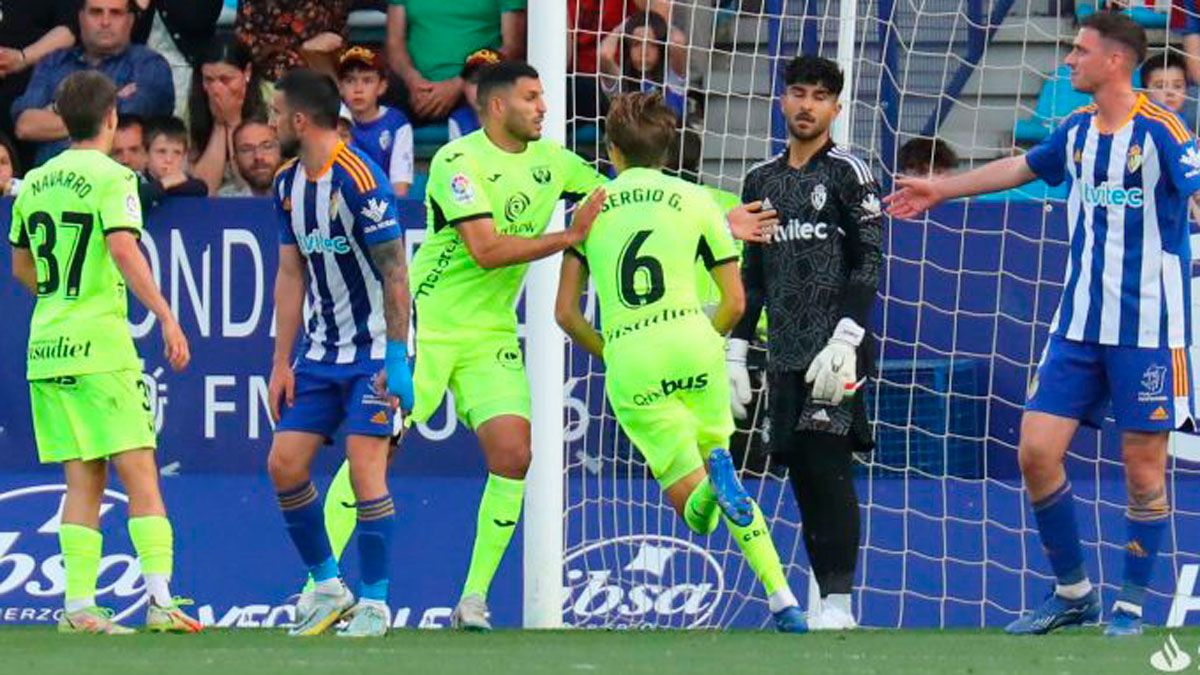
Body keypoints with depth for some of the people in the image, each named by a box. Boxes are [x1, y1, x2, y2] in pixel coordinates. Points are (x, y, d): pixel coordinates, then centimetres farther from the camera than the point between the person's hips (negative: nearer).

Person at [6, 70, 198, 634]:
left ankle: (78, 604, 0)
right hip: (100, 347, -6)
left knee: (82, 481, 7)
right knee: (138, 471, -6)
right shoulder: (111, 178, -6)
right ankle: (159, 598, -14)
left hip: (46, 349, 6)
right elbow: (123, 249, -19)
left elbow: (22, 269, 21)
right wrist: (166, 317, -20)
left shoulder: (35, 182, 13)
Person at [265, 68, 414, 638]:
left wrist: (397, 358, -19)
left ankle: (374, 603, -1)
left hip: (373, 351, -8)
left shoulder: (359, 180, -17)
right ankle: (328, 587, 12)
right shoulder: (288, 184, 7)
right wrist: (281, 363, 10)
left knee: (365, 472, -12)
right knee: (284, 464, -1)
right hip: (320, 352, 8)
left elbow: (395, 273, -17)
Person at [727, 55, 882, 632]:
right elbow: (751, 275, 21)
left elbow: (870, 261, -6)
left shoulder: (848, 173, 0)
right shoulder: (761, 181, 17)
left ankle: (838, 602, -16)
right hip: (785, 354, 6)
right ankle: (821, 600, 6)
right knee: (801, 475, 3)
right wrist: (736, 353, 15)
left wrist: (845, 340, -16)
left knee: (826, 461, -15)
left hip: (835, 347, -6)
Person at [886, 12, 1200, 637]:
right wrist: (942, 189, 36)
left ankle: (1131, 605, 13)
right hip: (1079, 324, 7)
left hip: (1147, 330, -7)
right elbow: (1022, 167, 27)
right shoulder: (1076, 130, 10)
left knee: (1143, 464, -1)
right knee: (1037, 451, 0)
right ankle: (1072, 592, 15)